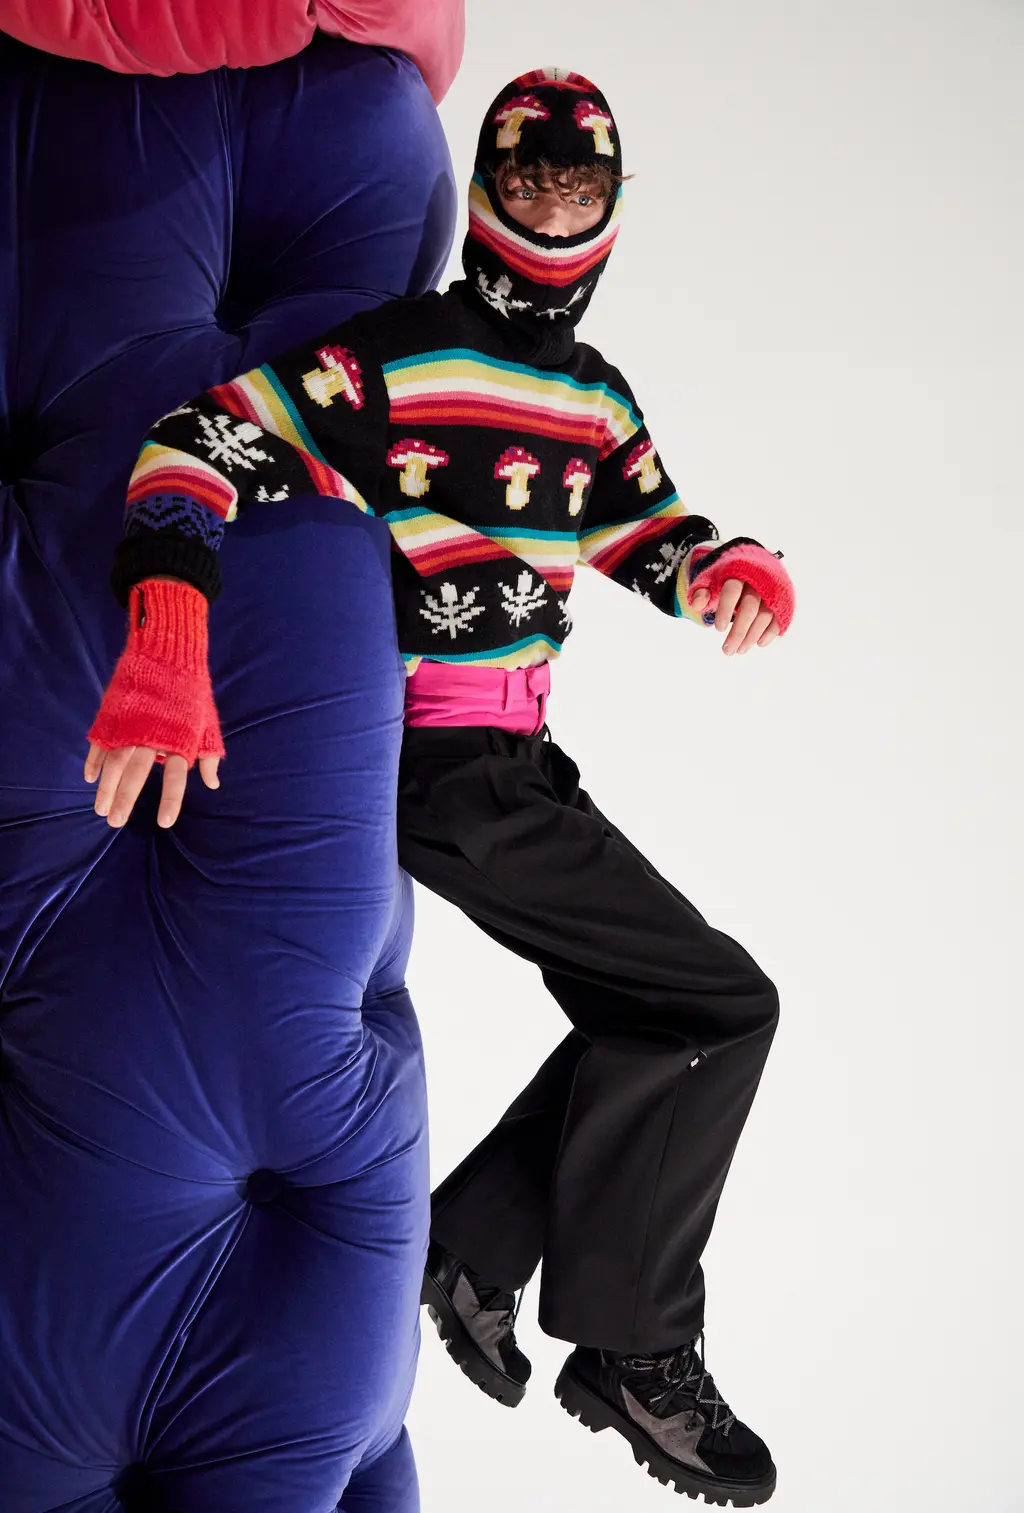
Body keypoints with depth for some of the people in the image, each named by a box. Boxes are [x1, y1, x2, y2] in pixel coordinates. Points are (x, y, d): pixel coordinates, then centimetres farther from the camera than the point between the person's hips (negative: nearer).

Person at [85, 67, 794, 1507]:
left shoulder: (595, 397, 12)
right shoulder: (393, 351, -14)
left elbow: (655, 536, 20)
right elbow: (200, 451, -23)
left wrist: (739, 569, -5)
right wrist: (167, 645, -39)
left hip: (509, 764, 9)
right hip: (439, 772, -9)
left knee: (652, 1017, 17)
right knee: (718, 1006, -9)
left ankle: (475, 1245, 23)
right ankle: (635, 1352, 2)